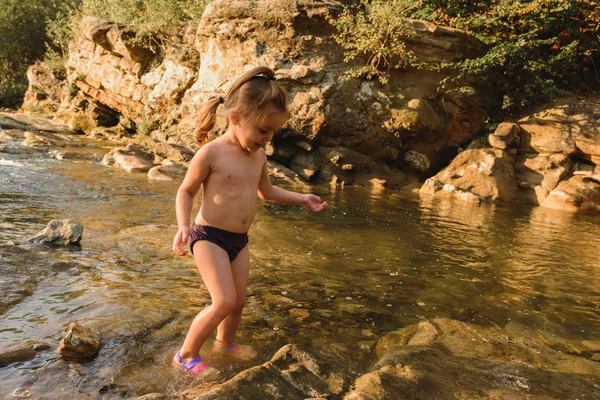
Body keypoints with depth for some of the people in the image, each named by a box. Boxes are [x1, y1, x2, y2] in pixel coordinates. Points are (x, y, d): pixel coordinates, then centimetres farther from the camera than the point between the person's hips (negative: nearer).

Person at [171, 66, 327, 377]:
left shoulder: (258, 156, 5)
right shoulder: (211, 153, -16)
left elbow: (266, 191, 22)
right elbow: (186, 191, -6)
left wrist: (302, 198, 15)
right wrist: (183, 226, -21)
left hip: (239, 241, 7)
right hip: (209, 236, -7)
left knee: (238, 302, 14)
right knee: (224, 301, -16)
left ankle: (225, 342, 43)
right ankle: (186, 355, 7)